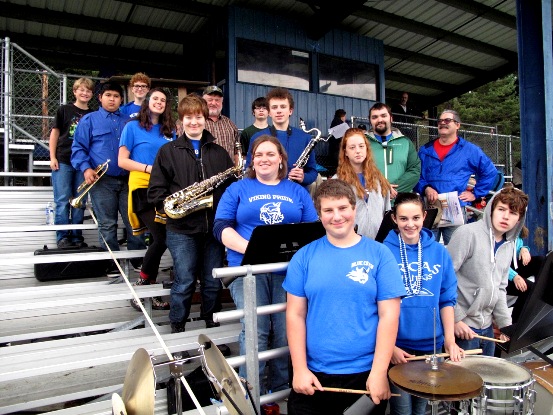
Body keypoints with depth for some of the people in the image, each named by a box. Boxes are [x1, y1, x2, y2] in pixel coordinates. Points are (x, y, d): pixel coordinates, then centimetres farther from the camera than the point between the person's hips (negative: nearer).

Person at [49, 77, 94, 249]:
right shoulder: (64, 110, 6)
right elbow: (55, 133, 5)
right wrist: (52, 157, -4)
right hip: (63, 161, -2)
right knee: (63, 201, -4)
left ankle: (77, 237, 13)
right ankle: (62, 237, 3)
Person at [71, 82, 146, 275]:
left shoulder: (129, 121, 16)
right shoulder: (89, 120, 8)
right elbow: (78, 147, 2)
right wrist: (86, 168, -14)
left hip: (128, 179, 3)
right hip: (101, 180, -2)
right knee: (107, 224, 3)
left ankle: (138, 258, 15)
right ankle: (112, 263, 13)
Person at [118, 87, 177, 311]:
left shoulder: (169, 131, 16)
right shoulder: (133, 126, 3)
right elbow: (122, 161, -2)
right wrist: (149, 168, -13)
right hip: (142, 188, -5)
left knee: (158, 239, 4)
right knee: (161, 238, -15)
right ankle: (141, 282, 8)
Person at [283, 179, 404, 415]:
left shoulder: (379, 254, -4)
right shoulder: (304, 256, -2)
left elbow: (389, 315, -6)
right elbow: (295, 314, -1)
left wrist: (379, 372, -10)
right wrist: (299, 368, -5)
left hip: (366, 373, 0)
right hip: (314, 374, 1)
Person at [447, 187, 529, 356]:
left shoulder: (509, 245, 10)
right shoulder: (468, 233, -16)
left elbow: (500, 288, 16)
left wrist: (506, 323, 7)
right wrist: (455, 319, -17)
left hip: (487, 326, 8)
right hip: (463, 326, -7)